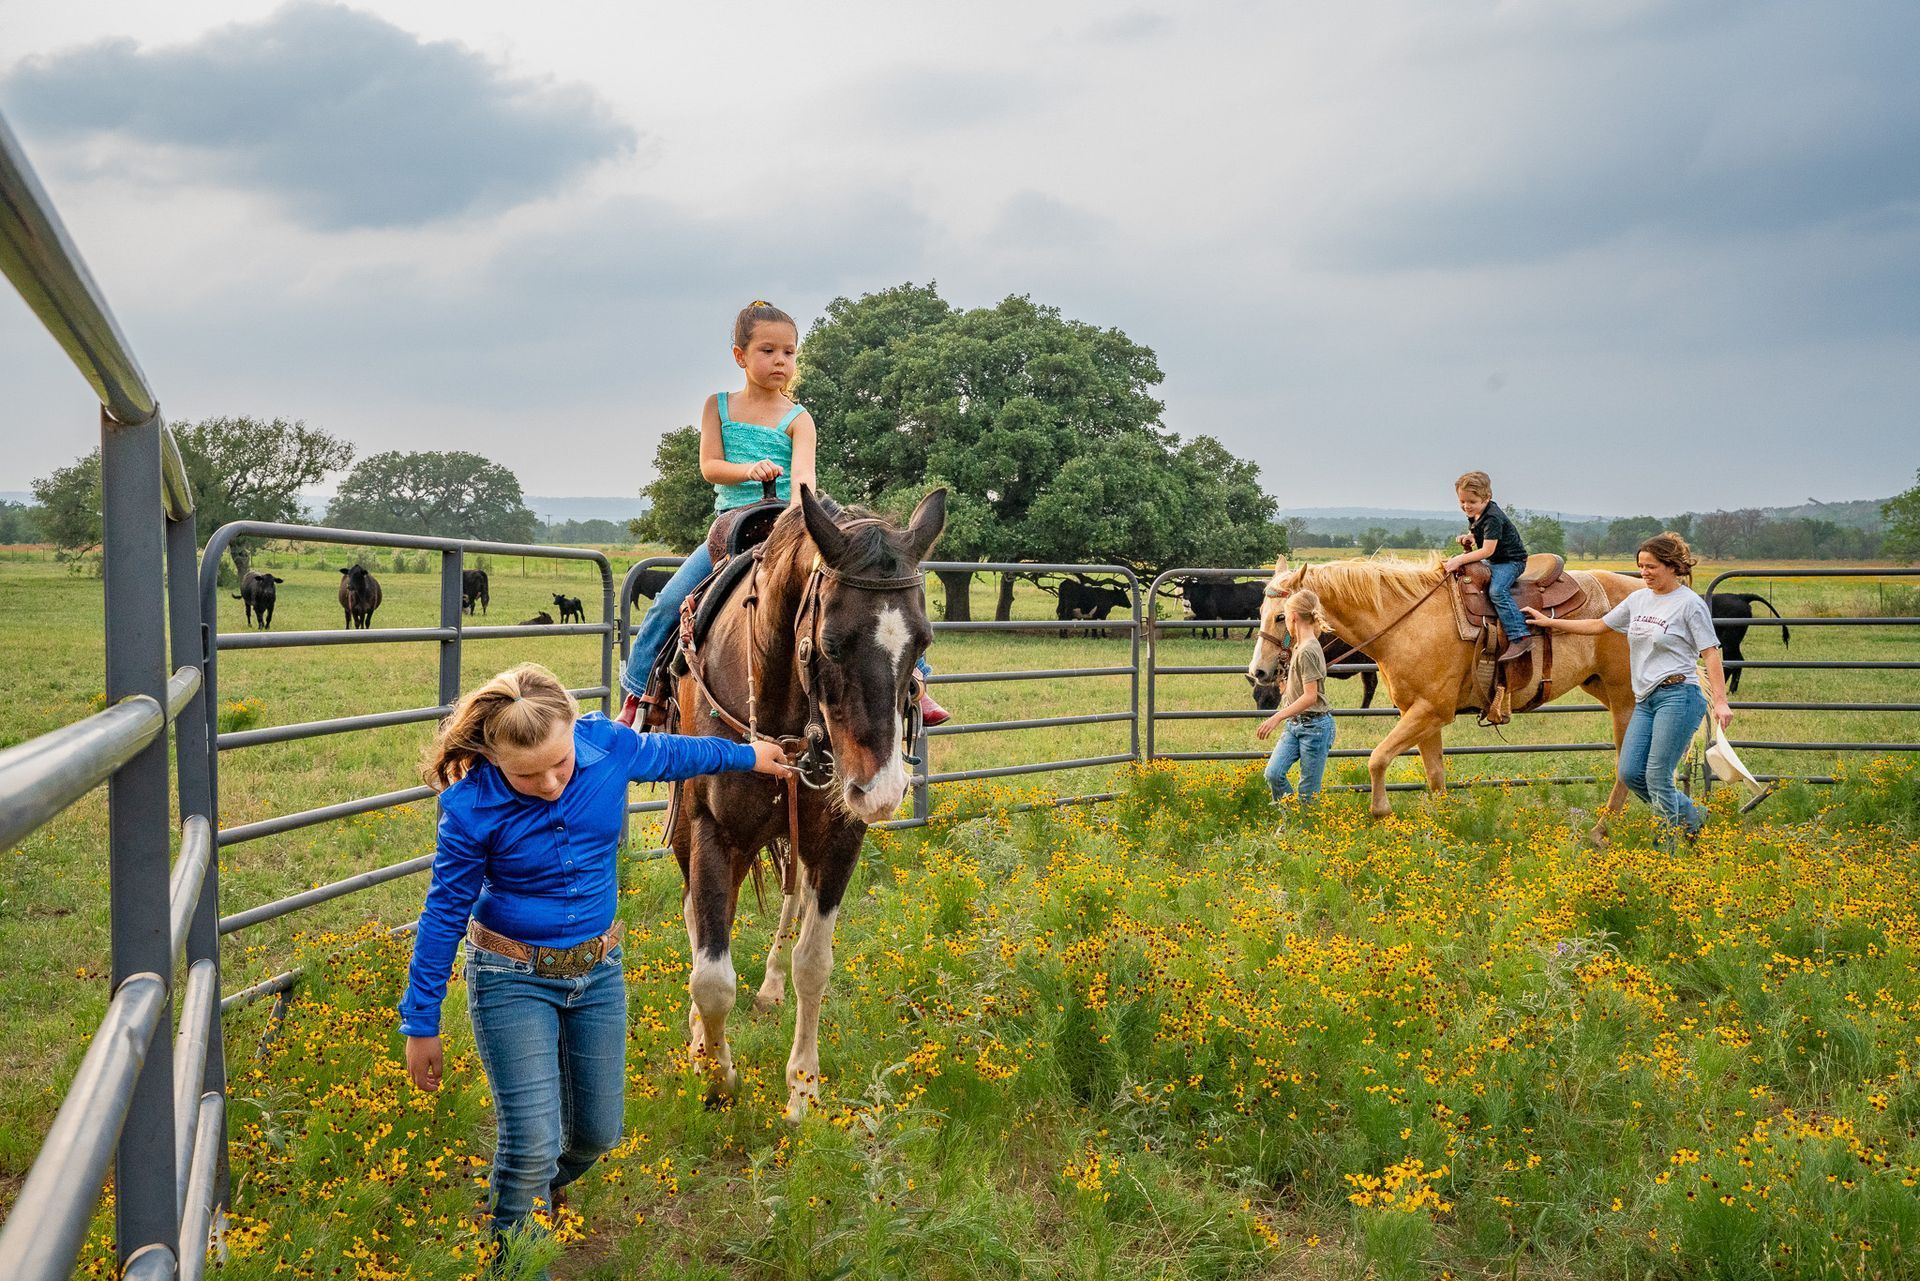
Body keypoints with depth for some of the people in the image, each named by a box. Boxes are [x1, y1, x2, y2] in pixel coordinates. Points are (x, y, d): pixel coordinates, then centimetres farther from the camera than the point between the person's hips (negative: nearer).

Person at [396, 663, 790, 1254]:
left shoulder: (608, 744, -17)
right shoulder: (472, 806, -24)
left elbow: (672, 752, 7)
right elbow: (444, 914, -12)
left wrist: (747, 754, 22)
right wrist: (421, 1025, -6)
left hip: (597, 971, 4)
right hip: (513, 979, -4)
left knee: (596, 1132, 14)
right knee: (533, 1146, -12)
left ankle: (533, 1191, 47)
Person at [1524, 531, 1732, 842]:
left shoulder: (1690, 604, -6)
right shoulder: (1638, 599, 14)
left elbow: (1711, 653, -9)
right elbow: (1597, 625, 23)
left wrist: (1721, 702, -17)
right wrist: (1550, 622, 22)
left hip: (1677, 696, -8)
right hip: (1645, 699, 8)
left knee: (1657, 777, -9)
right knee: (1630, 773, 3)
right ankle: (1692, 818, 22)